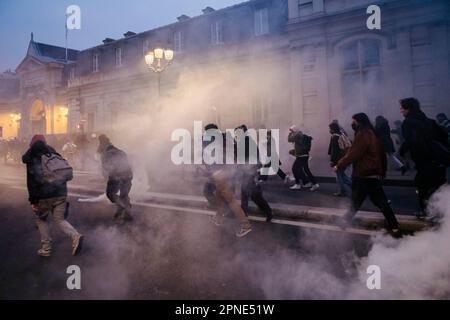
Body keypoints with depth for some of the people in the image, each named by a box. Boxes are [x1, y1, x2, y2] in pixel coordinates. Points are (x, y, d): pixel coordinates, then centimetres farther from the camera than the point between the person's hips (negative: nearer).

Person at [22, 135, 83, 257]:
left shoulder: (32, 159, -4)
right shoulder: (55, 155, 13)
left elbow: (31, 182, -8)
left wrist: (33, 201, -5)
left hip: (44, 196, -4)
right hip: (61, 193, 4)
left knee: (40, 219, 17)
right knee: (60, 219, 11)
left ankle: (46, 248, 16)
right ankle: (75, 236, -15)